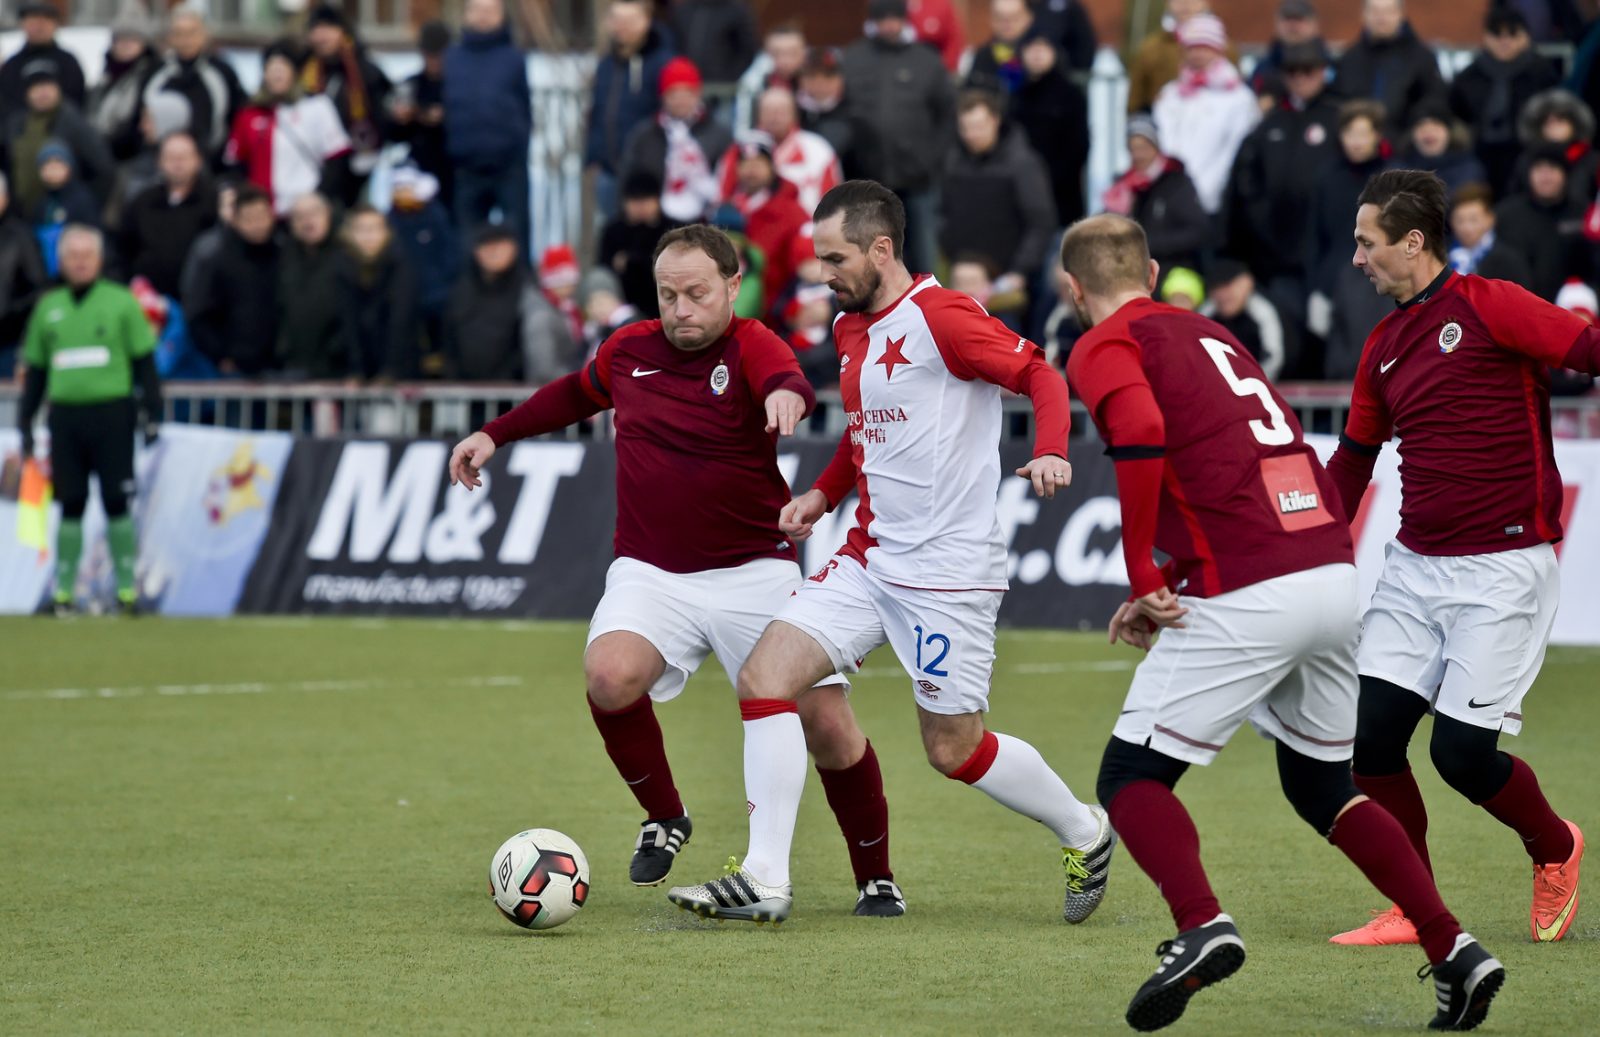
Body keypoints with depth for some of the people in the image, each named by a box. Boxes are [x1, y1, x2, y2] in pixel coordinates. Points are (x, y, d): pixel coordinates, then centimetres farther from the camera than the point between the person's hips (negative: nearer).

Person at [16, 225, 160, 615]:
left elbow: (144, 362, 3)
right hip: (65, 414, 3)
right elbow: (35, 370, 18)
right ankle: (64, 588, 8)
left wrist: (151, 410, -4)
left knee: (116, 503, -3)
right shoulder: (48, 307, 13)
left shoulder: (121, 302, 3)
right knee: (71, 505, 4)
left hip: (111, 413, -3)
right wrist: (25, 422, 15)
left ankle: (126, 586, 2)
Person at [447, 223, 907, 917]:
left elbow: (786, 380, -35)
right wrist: (494, 435, 30)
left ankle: (876, 879, 17)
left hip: (755, 570, -3)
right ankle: (662, 818, -1)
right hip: (650, 573, 3)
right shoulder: (629, 350, 6)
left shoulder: (750, 346, -9)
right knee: (609, 676, -28)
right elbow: (577, 393, 29)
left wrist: (786, 394, -58)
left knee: (830, 728, -8)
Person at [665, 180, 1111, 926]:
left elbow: (1039, 375, -16)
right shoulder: (850, 330, 12)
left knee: (953, 748, 0)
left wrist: (1050, 453, -33)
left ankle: (1083, 833, 26)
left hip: (947, 568, -8)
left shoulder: (940, 318, -15)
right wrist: (823, 494, 13)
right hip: (870, 556, 8)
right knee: (765, 676, -7)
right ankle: (764, 881, -6)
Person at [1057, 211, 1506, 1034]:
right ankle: (1453, 950, 11)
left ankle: (1201, 928, -22)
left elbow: (1142, 434, -19)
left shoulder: (1103, 349, 2)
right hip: (1336, 572, 7)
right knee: (1322, 787, 23)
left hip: (1249, 596, -7)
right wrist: (1170, 591, 22)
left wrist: (1143, 578, -12)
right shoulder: (1209, 333, 25)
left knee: (1130, 779, 3)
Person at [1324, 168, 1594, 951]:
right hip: (1414, 565, 7)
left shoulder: (1488, 307, -8)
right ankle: (1416, 913, 9)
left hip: (1504, 569, -7)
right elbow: (1354, 457, 25)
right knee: (1367, 732, -5)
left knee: (1462, 750, -10)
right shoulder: (1383, 347, 14)